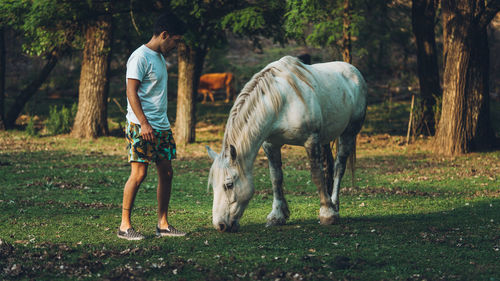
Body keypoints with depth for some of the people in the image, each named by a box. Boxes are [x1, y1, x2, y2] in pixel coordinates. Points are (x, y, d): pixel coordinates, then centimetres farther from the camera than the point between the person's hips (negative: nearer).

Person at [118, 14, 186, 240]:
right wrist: (144, 124, -22)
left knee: (166, 172, 6)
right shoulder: (140, 57, -10)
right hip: (141, 126, -9)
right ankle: (125, 225, -3)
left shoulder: (160, 58, 17)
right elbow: (131, 93, -16)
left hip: (161, 126, 9)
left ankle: (163, 224, 11)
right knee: (139, 173, -9)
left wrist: (163, 125, 19)